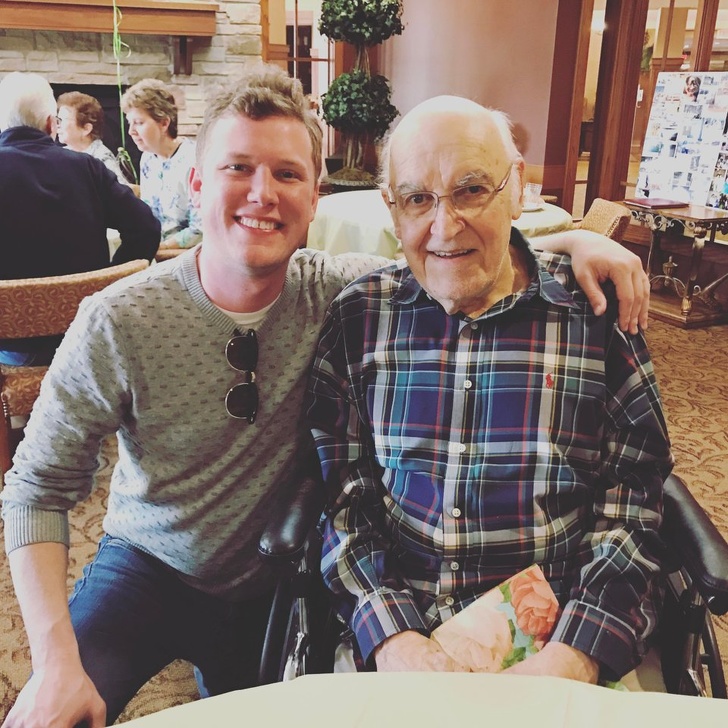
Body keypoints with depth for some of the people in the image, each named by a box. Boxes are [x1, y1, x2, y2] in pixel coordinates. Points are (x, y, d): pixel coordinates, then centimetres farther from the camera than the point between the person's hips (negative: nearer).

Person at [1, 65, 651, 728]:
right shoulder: (119, 322, -21)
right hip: (146, 570, -1)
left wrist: (571, 239, -24)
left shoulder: (342, 293, -16)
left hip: (276, 587, 2)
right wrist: (56, 659, -24)